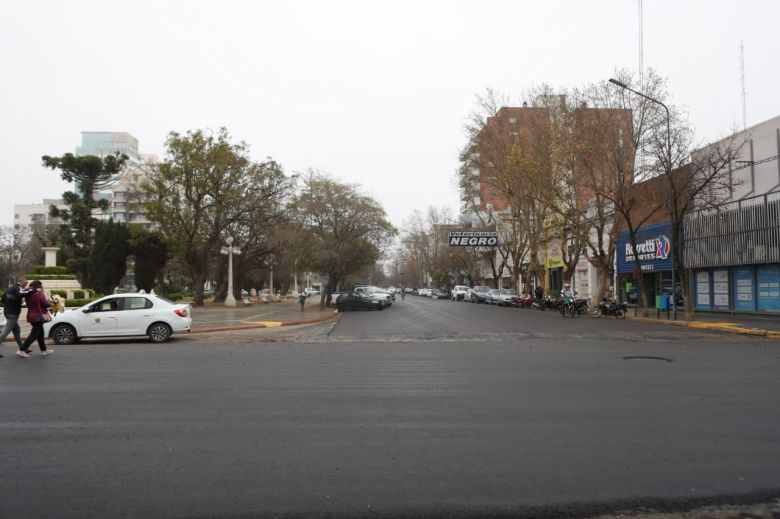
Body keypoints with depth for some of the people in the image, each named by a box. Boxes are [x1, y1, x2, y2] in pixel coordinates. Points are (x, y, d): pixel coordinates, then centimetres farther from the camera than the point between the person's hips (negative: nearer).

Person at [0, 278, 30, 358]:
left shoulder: (10, 288, 15)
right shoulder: (18, 288, -13)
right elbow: (20, 295, -36)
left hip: (7, 312, 10)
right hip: (13, 314, -10)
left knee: (17, 331, 15)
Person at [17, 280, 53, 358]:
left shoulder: (29, 295, 9)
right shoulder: (39, 294, -15)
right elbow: (46, 304, -16)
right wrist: (49, 302, 5)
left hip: (31, 316, 9)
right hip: (38, 317, -9)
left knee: (40, 333, 16)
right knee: (34, 334, -5)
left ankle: (44, 350, 22)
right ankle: (21, 350, -8)